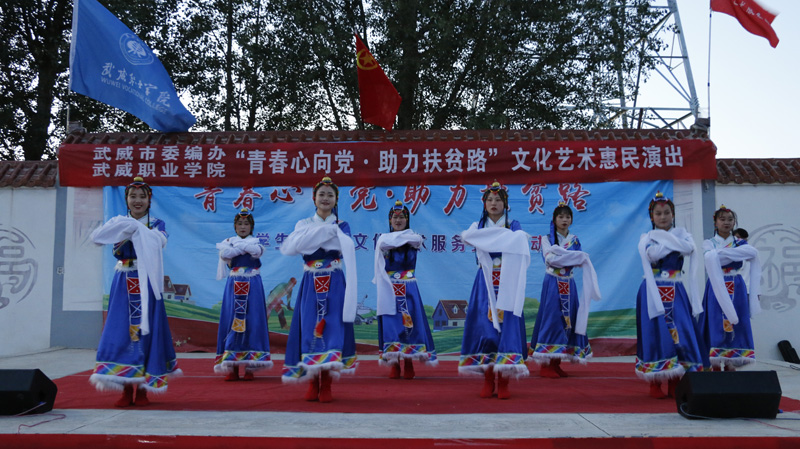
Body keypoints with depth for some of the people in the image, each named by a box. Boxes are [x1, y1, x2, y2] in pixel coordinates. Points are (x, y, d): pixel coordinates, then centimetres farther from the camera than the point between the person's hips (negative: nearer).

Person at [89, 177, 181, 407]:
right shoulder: (120, 223, 12)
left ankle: (142, 390, 6)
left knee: (144, 330, -2)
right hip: (123, 284, 2)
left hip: (146, 284, -2)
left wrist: (134, 228, -19)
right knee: (122, 330, -1)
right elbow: (118, 251, -6)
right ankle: (126, 390, 5)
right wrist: (127, 229, -20)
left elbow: (159, 242, -17)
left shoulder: (157, 224, 6)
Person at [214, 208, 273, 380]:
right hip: (234, 286, 1)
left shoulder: (255, 241, 11)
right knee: (232, 320, -4)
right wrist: (245, 248, -8)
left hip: (252, 286, 0)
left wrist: (237, 246, -5)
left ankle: (250, 367, 0)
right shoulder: (228, 241, 12)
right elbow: (224, 253, -11)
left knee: (252, 322, -4)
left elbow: (257, 251, -13)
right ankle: (231, 367, -1)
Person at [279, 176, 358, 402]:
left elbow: (345, 246, -15)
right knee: (310, 328, -1)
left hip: (334, 285, -1)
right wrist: (324, 230, -13)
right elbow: (290, 248, -10)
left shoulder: (342, 226, 7)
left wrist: (312, 235, -17)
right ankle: (313, 383, 10)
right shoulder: (303, 224, 9)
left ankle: (326, 385, 2)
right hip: (310, 285, 1)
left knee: (331, 328, -5)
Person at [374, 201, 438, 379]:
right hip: (390, 287, 0)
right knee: (391, 323, -2)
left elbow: (418, 239, -16)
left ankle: (409, 365, 4)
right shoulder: (383, 237, 9)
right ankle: (394, 365, 4)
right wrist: (404, 238, -10)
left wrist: (396, 238, -8)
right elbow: (383, 244, -14)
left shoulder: (413, 237, 8)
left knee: (409, 321, -3)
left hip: (408, 287, 0)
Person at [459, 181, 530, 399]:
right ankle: (488, 381, 1)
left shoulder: (514, 226, 9)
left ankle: (503, 382, -4)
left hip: (507, 284, -1)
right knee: (485, 326, -5)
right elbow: (467, 236, -12)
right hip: (485, 284, 1)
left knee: (506, 325, -7)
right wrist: (503, 234, -15)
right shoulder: (479, 226, 11)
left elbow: (521, 245, -12)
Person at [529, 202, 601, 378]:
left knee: (567, 319, 3)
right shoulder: (547, 238, 2)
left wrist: (558, 252, -14)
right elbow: (550, 258, -15)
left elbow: (579, 261, 0)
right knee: (551, 319, -9)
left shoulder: (574, 240, 13)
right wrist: (573, 256, -14)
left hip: (568, 285, 5)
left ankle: (556, 363, 10)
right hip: (552, 283, -4)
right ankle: (545, 364, -5)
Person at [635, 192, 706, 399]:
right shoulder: (646, 238, 5)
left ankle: (675, 383, 6)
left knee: (680, 331, -3)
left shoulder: (682, 234, 11)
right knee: (656, 331, -4)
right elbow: (652, 254, -17)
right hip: (654, 292, -2)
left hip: (676, 292, 2)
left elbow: (689, 248, -12)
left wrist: (666, 238, -9)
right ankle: (655, 383, 3)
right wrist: (673, 242, -10)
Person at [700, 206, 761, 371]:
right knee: (717, 325, -7)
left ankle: (731, 363, 4)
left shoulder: (740, 242, 13)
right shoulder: (709, 243, 7)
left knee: (736, 325, -2)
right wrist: (739, 252, -11)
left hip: (737, 289, 2)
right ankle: (716, 365, -4)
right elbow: (710, 257, -16)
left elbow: (753, 253, -8)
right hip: (717, 288, -2)